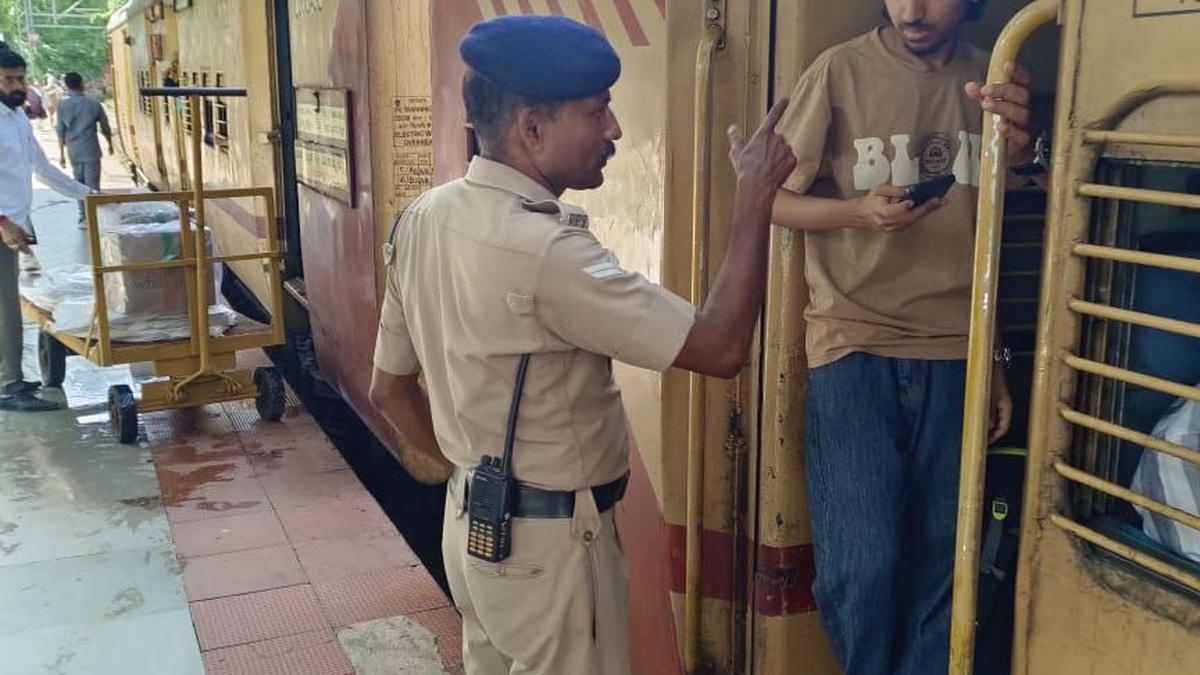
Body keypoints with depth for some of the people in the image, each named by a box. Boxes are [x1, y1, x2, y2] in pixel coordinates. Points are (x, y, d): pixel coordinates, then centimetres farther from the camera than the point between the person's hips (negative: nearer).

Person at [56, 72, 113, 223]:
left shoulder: (62, 105, -3)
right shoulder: (94, 104, -7)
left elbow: (61, 131, 1)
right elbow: (105, 127, 1)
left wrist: (61, 154, 8)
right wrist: (110, 144, 19)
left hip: (73, 151, 3)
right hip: (91, 150, -3)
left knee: (79, 182, 18)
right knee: (92, 185, -1)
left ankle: (83, 214, 24)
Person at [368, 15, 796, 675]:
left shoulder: (422, 219, -1)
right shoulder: (543, 249, -27)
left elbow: (389, 387, 8)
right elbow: (721, 348, -26)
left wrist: (472, 464, 16)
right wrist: (755, 196, -17)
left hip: (471, 523, 8)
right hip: (549, 543, -8)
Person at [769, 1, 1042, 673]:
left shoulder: (992, 81, 9)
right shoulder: (841, 71, -3)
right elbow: (777, 199, 1)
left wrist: (994, 358, 13)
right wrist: (860, 213, -18)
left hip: (955, 354, 3)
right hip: (854, 346, -3)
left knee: (940, 561, 6)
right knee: (861, 563, -5)